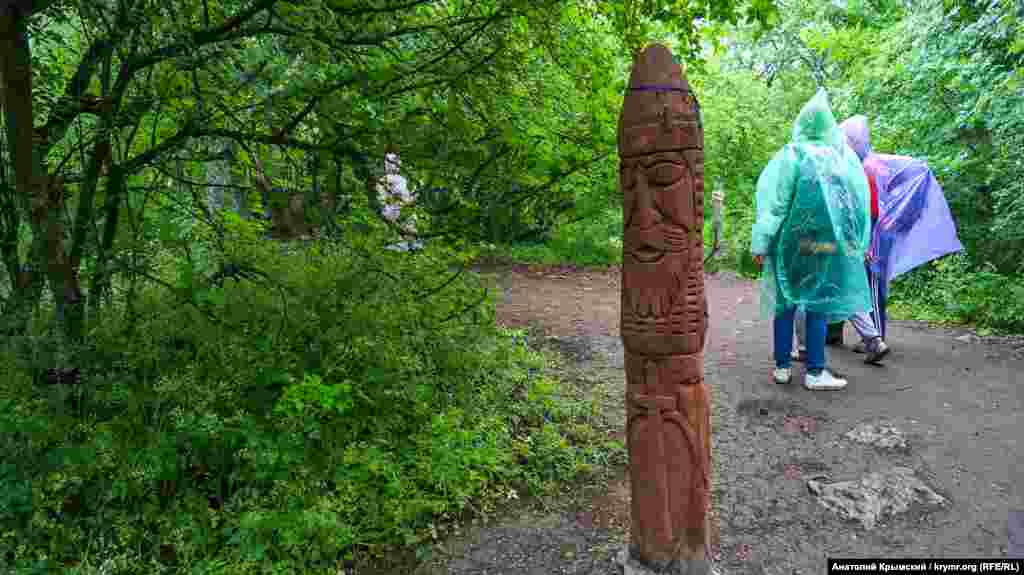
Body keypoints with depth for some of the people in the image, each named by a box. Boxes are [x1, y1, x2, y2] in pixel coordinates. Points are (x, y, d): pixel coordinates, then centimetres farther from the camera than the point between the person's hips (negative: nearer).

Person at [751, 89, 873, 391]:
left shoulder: (790, 155, -4)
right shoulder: (844, 156, 4)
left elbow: (773, 201, -8)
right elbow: (859, 200, 7)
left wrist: (761, 242, -7)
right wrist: (859, 244, 13)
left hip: (791, 239, -1)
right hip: (829, 240, 1)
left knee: (786, 300, 8)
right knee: (819, 301, 6)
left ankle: (782, 366, 13)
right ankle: (815, 371, 7)